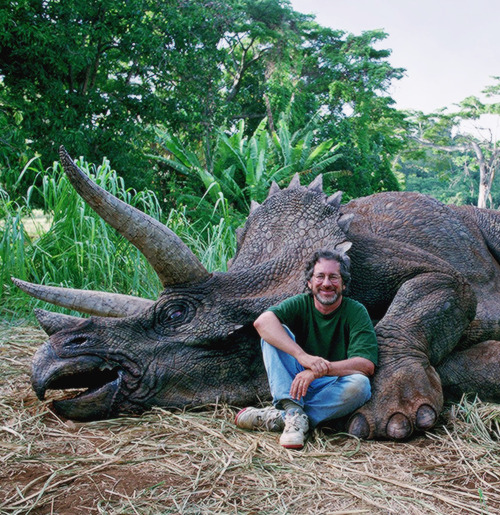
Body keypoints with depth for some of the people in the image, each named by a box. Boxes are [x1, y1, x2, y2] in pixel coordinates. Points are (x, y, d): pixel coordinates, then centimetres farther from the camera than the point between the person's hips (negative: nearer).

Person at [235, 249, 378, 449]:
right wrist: (302, 356, -39)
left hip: (334, 389, -1)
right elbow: (262, 321, -25)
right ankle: (294, 412, -33)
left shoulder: (356, 312, -7)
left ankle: (275, 418, -27)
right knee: (272, 333, -17)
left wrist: (319, 370, -33)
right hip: (297, 383, 1)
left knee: (360, 384, -34)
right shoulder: (300, 304, -4)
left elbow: (367, 364, -19)